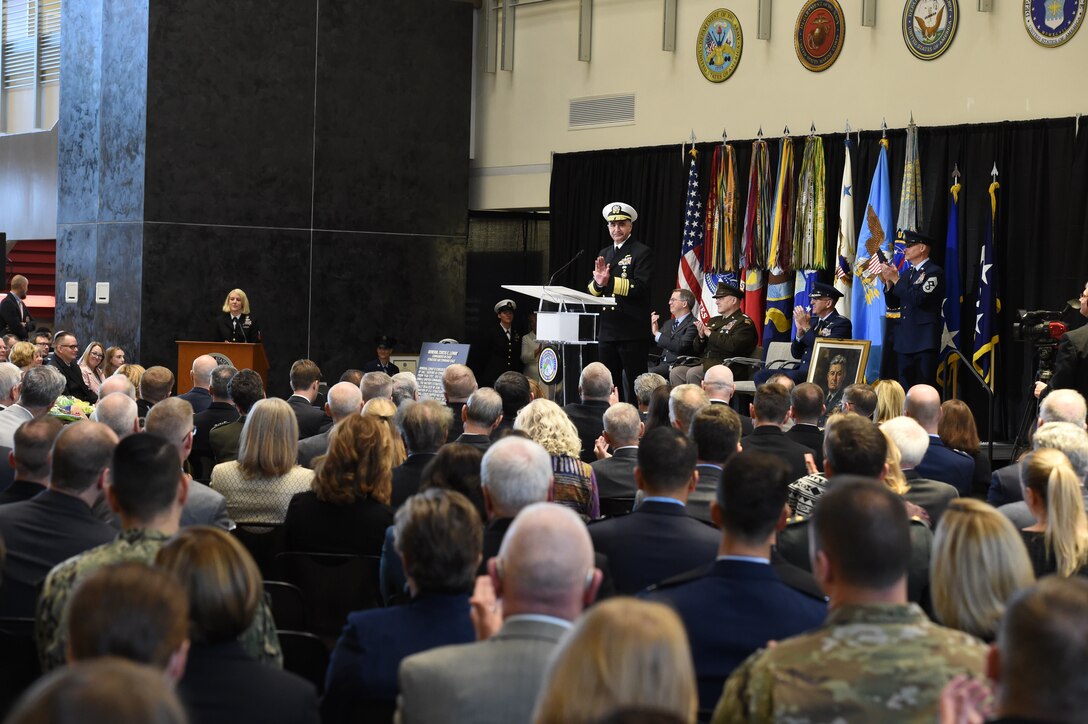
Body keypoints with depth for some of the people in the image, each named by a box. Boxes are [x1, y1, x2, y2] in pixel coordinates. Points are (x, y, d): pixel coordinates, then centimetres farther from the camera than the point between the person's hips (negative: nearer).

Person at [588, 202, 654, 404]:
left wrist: (609, 281, -23)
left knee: (634, 386, -5)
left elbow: (640, 288, -16)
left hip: (632, 332, -7)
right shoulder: (604, 254, 17)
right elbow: (591, 291, 15)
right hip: (607, 331, 7)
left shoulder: (642, 253, -4)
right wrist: (598, 283, -8)